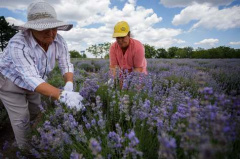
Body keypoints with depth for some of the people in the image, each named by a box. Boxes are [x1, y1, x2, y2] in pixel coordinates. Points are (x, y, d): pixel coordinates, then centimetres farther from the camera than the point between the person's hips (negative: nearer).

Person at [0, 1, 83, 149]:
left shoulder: (59, 41, -23)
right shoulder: (18, 44, -38)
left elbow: (66, 65, -18)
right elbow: (32, 79, -46)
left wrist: (69, 85, -39)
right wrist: (63, 95, -58)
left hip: (34, 83, 5)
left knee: (36, 113, 21)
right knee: (22, 120, 3)